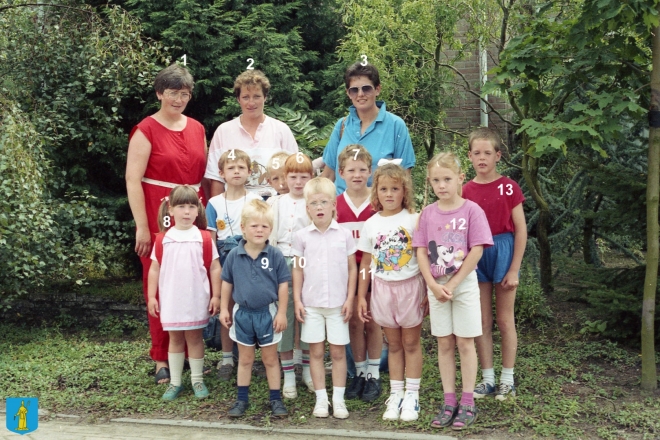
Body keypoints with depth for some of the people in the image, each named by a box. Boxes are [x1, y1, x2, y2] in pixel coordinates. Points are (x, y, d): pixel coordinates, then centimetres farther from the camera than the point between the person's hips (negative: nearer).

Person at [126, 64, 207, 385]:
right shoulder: (146, 130, -3)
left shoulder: (197, 129, 13)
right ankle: (162, 361, 13)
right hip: (159, 221, -4)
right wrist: (142, 227, -13)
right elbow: (133, 180, -8)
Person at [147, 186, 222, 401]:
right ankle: (175, 382, 21)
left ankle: (197, 379, 22)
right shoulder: (163, 240, -1)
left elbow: (215, 268, -2)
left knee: (194, 337, 9)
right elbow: (154, 269, 4)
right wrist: (151, 296, 1)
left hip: (196, 299, -1)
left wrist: (216, 295, -4)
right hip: (171, 300, 1)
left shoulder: (204, 238, -5)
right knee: (175, 339, 12)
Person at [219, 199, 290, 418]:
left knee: (270, 359, 11)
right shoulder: (234, 256, -5)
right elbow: (227, 283, 6)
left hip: (268, 313, -2)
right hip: (242, 314, 2)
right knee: (245, 359, 15)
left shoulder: (275, 255, -10)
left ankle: (275, 399, 22)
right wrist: (224, 309, 5)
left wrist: (281, 313, -6)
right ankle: (242, 399, 27)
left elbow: (283, 285, -4)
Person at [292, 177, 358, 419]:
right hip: (311, 304, 1)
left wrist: (349, 299, -2)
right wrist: (297, 300, 0)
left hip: (338, 303, -1)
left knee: (338, 351, 6)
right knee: (316, 351, 7)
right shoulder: (302, 236, 0)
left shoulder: (344, 234, -2)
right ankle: (321, 399, 17)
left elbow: (352, 268, 3)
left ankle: (338, 399, 15)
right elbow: (298, 270, 5)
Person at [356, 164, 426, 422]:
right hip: (382, 288, 3)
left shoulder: (414, 219, -6)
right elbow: (366, 263, 6)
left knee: (411, 343, 7)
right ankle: (396, 395, 21)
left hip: (410, 286, -3)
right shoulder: (371, 224, 2)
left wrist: (428, 292, -10)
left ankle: (412, 396, 16)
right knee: (394, 345, 12)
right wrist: (361, 296, 6)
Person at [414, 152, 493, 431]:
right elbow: (421, 252, 0)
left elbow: (476, 252, -12)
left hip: (464, 284, -3)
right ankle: (449, 402, 17)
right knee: (444, 345, 8)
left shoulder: (471, 210, -8)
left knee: (464, 343, 4)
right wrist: (433, 285, -11)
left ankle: (467, 403, 12)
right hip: (436, 287, 3)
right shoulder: (428, 213, 2)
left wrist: (452, 284, -13)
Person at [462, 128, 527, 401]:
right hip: (475, 256, 3)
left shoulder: (508, 187, -6)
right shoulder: (466, 191, 2)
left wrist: (514, 269, -9)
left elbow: (521, 230, -6)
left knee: (505, 320, 7)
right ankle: (488, 379, 20)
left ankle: (507, 380, 19)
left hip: (503, 251, -3)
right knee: (482, 321, 9)